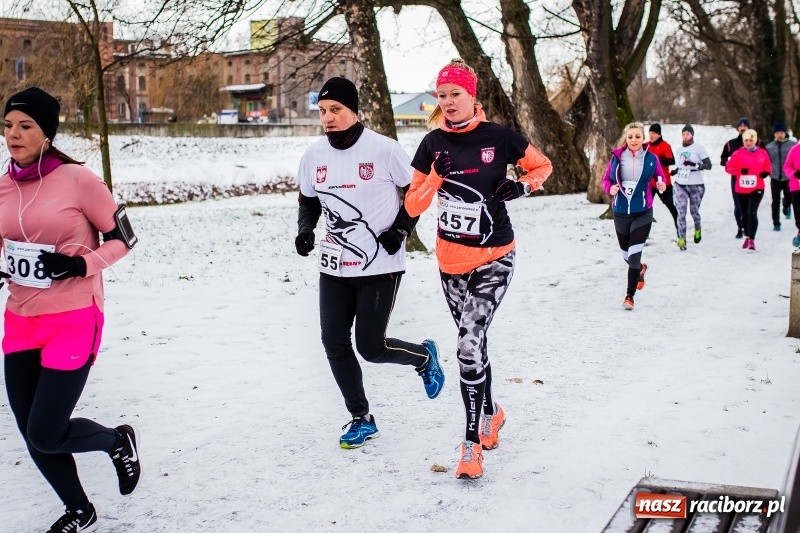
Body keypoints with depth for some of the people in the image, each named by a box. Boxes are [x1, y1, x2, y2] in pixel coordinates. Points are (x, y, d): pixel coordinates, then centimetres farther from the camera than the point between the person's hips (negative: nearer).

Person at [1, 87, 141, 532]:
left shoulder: (78, 180, -13)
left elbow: (123, 238, -5)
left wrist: (81, 265, -20)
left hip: (73, 321, -6)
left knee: (46, 435, -6)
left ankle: (119, 441, 26)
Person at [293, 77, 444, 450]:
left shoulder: (384, 149, -13)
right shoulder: (314, 156, 1)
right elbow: (308, 200, 16)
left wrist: (401, 229, -14)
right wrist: (305, 229, -2)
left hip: (380, 266, -5)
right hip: (334, 266, 5)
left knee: (371, 347, -5)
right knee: (334, 344, 3)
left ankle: (424, 357, 28)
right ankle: (361, 419, 22)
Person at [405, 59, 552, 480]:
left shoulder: (499, 137, -8)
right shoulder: (433, 143, -1)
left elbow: (543, 165, 7)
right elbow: (412, 206, 0)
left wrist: (522, 187, -12)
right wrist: (436, 176, -16)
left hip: (494, 258, -4)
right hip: (451, 258, 4)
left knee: (470, 342, -14)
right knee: (473, 340, 16)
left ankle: (473, 442, -6)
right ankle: (491, 412, 39)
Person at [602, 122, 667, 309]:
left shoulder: (651, 159, -6)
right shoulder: (617, 157, -5)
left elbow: (660, 176, 8)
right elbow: (606, 178, 6)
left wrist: (662, 184, -14)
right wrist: (610, 188, -15)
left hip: (642, 214, -2)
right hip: (621, 213, 3)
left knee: (634, 255, -12)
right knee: (626, 255, 18)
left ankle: (630, 296, 0)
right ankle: (640, 269, 54)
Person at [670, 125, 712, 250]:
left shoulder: (699, 148, -4)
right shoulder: (680, 150, 12)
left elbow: (708, 165, -9)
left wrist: (695, 165, -23)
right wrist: (674, 172, 6)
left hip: (695, 185, -3)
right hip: (680, 185, 3)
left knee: (694, 211, 9)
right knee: (681, 212, -11)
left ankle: (697, 229, 39)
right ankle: (681, 238, -13)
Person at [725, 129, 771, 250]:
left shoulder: (762, 153, 1)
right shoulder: (738, 154, -2)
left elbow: (768, 167, 12)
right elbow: (728, 168, -2)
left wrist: (766, 173, -11)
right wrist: (740, 171, -19)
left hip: (757, 188, -2)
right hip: (741, 189, 2)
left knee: (752, 213, -17)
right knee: (744, 214, 14)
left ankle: (752, 240, -14)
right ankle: (747, 237, 34)